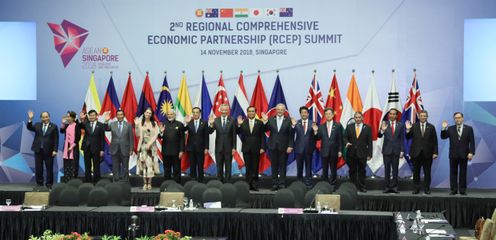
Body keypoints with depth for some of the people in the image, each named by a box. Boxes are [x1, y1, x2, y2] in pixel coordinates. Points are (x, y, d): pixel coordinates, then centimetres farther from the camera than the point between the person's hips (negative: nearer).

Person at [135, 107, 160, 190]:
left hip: (152, 146, 0)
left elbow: (156, 135, -1)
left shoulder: (154, 123, 6)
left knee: (150, 163, -3)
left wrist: (149, 144, -11)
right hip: (143, 146, 0)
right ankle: (145, 183, 1)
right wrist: (136, 125, -13)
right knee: (143, 164, -2)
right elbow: (138, 135, 0)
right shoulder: (140, 123, 6)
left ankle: (149, 183, 2)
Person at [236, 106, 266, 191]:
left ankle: (254, 185, 6)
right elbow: (239, 133, -4)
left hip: (256, 149, -1)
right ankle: (248, 184, 8)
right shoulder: (243, 122, 5)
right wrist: (239, 125, -19)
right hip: (246, 149, 1)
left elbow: (262, 136, 1)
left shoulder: (259, 123, 3)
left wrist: (262, 147, -7)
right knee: (248, 168, 4)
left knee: (255, 168, 2)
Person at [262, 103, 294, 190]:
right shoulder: (270, 120, 6)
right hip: (273, 146, 2)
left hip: (283, 147, -2)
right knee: (274, 166, 7)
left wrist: (290, 146, -10)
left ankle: (282, 184, 8)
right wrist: (265, 121, -16)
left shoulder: (288, 120, -2)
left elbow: (291, 135, -4)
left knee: (282, 166, 3)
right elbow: (266, 130, -2)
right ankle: (274, 184, 12)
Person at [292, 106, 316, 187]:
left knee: (308, 166, 6)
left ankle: (308, 181, 11)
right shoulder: (296, 123, 1)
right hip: (299, 148, 0)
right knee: (299, 166, 7)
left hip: (309, 148, 0)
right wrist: (293, 125, -28)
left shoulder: (312, 123, 2)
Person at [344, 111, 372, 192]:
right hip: (351, 153, 1)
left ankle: (362, 187, 10)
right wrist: (346, 142, -15)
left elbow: (369, 142, 2)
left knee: (362, 171, 3)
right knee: (352, 171, 5)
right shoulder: (349, 127, 8)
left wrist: (369, 154, -3)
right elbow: (345, 137, 9)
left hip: (362, 153, -1)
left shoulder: (367, 128, 4)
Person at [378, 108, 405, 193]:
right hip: (386, 150, 0)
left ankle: (394, 186, 7)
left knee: (395, 169, 3)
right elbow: (379, 136, -6)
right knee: (387, 169, 2)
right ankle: (387, 187, 5)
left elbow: (402, 139, 5)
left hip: (396, 150, 0)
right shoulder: (384, 124, 3)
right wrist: (382, 130, -28)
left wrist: (401, 151, -1)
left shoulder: (400, 125, 5)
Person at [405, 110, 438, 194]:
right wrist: (408, 130, -16)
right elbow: (408, 137, 2)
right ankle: (416, 188, 12)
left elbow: (435, 141, 2)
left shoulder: (431, 127, 4)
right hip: (416, 153, 0)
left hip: (427, 153, 0)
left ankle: (427, 188, 11)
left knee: (427, 172, 4)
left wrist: (435, 152, -4)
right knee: (416, 172, 4)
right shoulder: (413, 126, 4)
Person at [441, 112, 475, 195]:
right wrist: (444, 128, -16)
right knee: (453, 173, 3)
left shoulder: (469, 129, 2)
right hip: (453, 154, 1)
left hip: (464, 154, -1)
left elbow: (472, 142, -1)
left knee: (463, 173, 4)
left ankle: (462, 190, 9)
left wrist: (471, 152, -11)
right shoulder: (450, 129, 5)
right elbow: (443, 137, -2)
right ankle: (453, 190, 8)